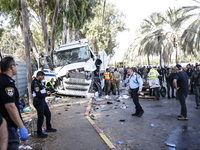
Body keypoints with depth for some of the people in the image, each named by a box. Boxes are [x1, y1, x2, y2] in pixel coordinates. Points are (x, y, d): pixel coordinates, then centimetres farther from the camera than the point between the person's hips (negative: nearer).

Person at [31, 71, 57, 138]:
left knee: (48, 114, 19)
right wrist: (46, 93, -10)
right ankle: (39, 134, 12)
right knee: (40, 117, -2)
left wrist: (46, 92, 1)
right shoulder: (35, 83, -21)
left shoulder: (38, 82, 13)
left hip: (42, 101, 10)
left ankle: (48, 128, 37)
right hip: (38, 102, -10)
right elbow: (39, 94, -26)